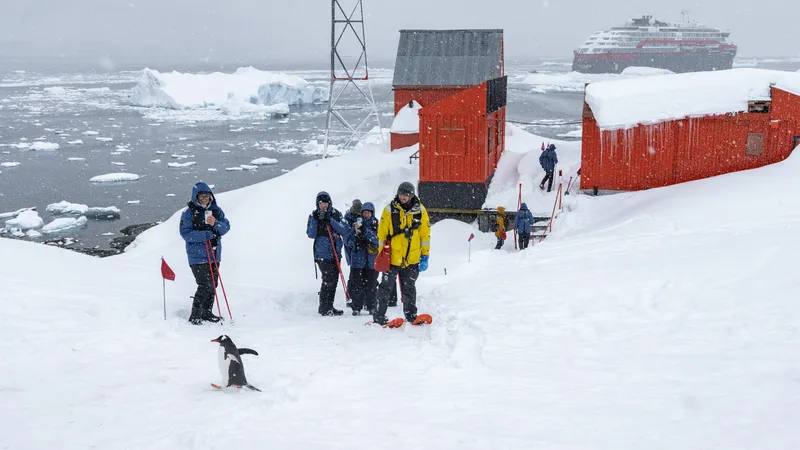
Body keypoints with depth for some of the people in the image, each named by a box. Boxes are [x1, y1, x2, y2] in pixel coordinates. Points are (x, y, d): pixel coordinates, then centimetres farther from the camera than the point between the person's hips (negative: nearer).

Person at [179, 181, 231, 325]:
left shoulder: (216, 210, 8)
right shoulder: (189, 213, -7)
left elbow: (226, 227, 4)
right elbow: (185, 233, -13)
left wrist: (215, 224, -17)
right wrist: (206, 235, -21)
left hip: (214, 255, 6)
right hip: (198, 256, -5)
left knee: (213, 285, 10)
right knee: (205, 286, -12)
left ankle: (207, 313, 24)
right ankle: (195, 316, -1)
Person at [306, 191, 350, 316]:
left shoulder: (336, 215, 6)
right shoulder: (314, 216, 1)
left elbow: (345, 232, -6)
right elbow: (311, 234, -9)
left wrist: (331, 221, -16)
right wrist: (315, 220, -19)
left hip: (336, 253, 4)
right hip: (322, 253, -4)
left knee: (334, 280, 7)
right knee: (328, 279, -13)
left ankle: (329, 307, 17)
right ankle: (323, 307, -3)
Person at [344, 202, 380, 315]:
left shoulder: (376, 225, 7)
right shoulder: (356, 223, 8)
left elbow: (377, 240, -9)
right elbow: (348, 242, 5)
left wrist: (366, 231, -18)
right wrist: (356, 233, -13)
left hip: (372, 260, 0)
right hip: (358, 258, 0)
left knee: (371, 283, 1)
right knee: (356, 283, -2)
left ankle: (371, 306, 11)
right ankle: (356, 307, 3)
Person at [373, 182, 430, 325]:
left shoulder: (420, 211, 0)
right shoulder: (389, 210, -4)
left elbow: (425, 234, 4)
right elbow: (382, 233, 1)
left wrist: (425, 256, 2)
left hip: (412, 259, 1)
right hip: (392, 258, -1)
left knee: (409, 289, 13)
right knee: (385, 288, 5)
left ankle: (411, 316, 22)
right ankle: (379, 316, 13)